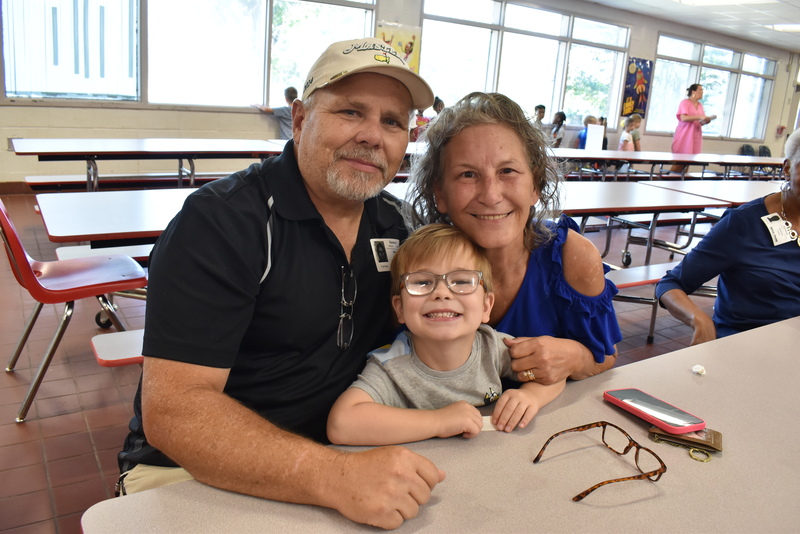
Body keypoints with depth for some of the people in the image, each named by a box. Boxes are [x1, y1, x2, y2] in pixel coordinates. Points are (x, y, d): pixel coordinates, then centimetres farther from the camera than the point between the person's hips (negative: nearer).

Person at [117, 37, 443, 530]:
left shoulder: (391, 222, 2)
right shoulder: (221, 221, -17)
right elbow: (172, 410, -24)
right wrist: (335, 477, -35)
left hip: (341, 455, 6)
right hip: (198, 473, -5)